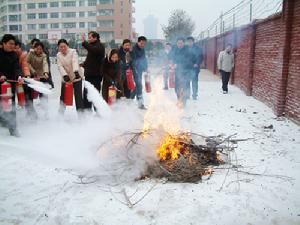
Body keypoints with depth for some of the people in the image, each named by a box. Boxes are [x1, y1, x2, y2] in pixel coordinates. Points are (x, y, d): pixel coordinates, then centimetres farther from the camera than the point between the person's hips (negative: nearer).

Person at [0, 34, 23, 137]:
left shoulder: (14, 55, 2)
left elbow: (17, 67, -10)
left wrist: (19, 76, -29)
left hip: (10, 82, 2)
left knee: (11, 105, 2)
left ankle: (13, 128, 6)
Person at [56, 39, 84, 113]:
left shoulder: (73, 51, -9)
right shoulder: (58, 55, 2)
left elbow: (75, 62, -26)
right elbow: (60, 66, -11)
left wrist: (76, 72, -45)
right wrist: (65, 75, -30)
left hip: (76, 78, -3)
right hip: (65, 79, 3)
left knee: (78, 96, -6)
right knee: (63, 96, 11)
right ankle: (61, 112, 28)